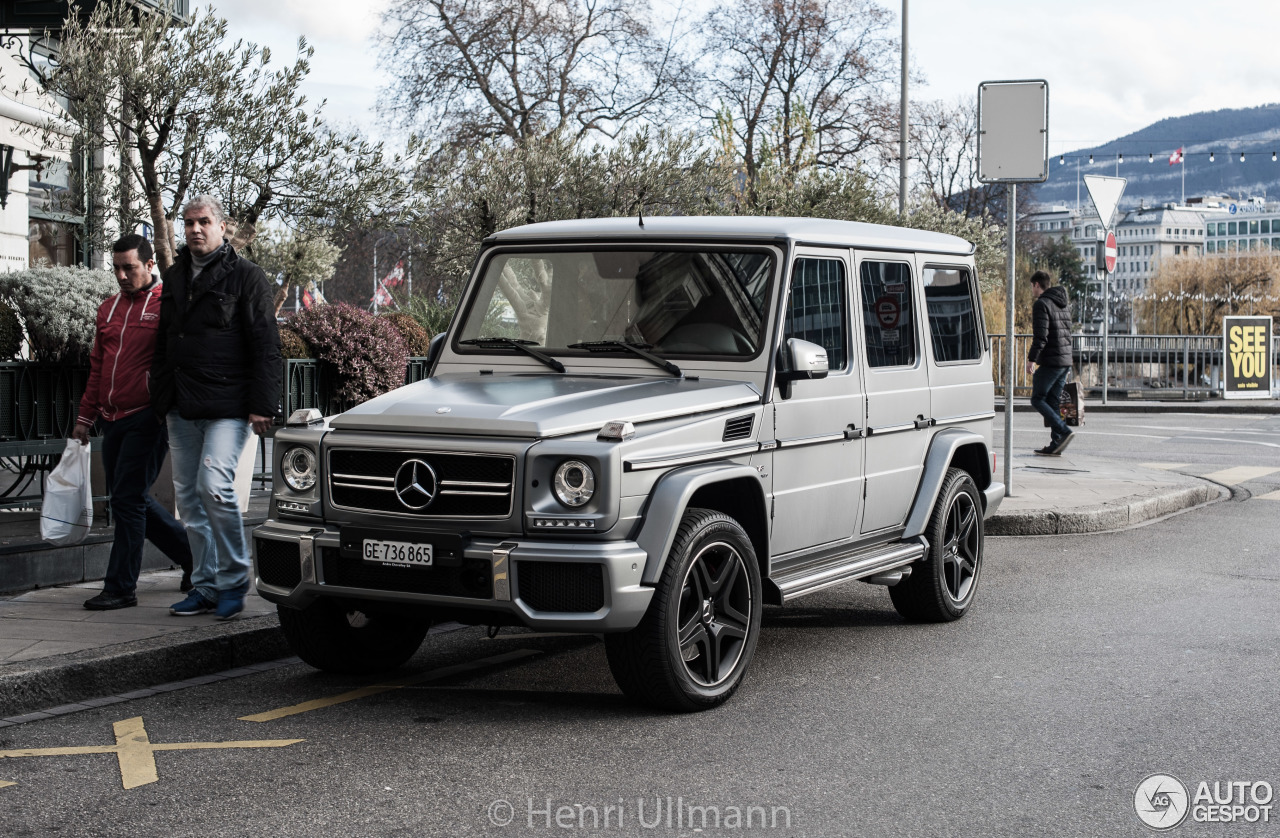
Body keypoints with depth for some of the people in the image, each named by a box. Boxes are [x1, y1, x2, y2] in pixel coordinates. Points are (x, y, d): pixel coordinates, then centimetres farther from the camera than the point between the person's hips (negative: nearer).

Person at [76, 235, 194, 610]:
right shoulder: (108, 308, 16)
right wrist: (85, 417, 19)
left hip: (147, 419, -7)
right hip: (113, 420, 7)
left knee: (128, 500, -8)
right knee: (134, 501, 10)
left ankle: (121, 587, -1)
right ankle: (193, 557, 26)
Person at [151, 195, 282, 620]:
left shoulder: (245, 275, -2)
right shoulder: (175, 277, 17)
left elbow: (266, 345, -6)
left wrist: (261, 404, -13)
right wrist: (161, 400, 17)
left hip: (227, 405, -7)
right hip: (182, 409, 7)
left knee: (214, 485, -18)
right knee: (188, 495, 6)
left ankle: (234, 579, -3)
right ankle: (206, 585, 15)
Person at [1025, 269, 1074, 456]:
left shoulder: (1041, 304, -10)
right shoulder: (1063, 305, 18)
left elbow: (1040, 336, -18)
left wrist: (1031, 359, -14)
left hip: (1050, 362, -9)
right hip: (1065, 361, 9)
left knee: (1037, 400, -2)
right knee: (1052, 401, 10)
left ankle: (1064, 431, -17)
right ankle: (1055, 444, 5)